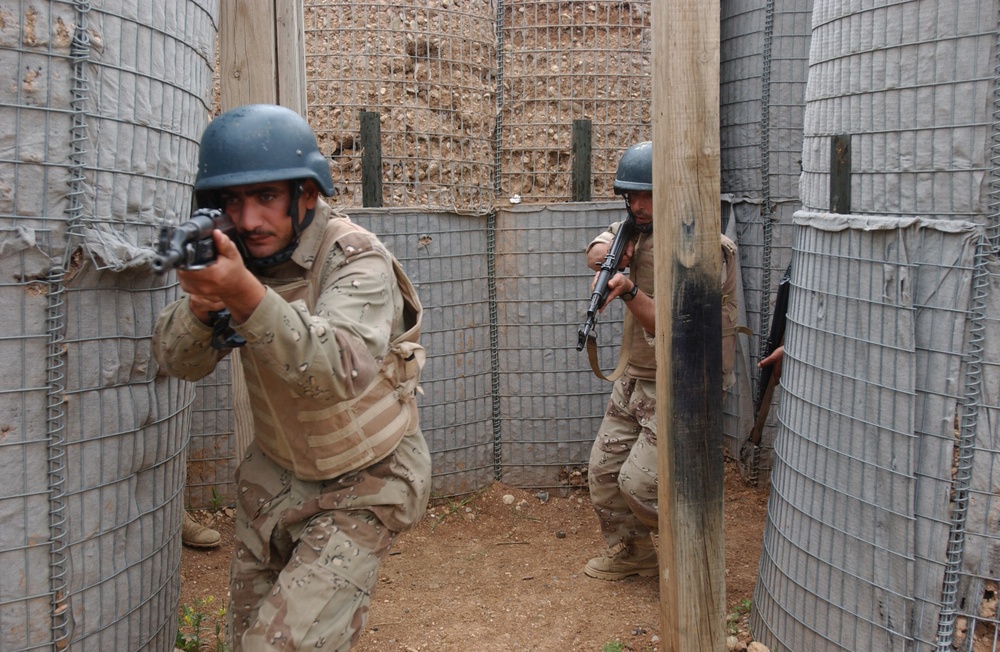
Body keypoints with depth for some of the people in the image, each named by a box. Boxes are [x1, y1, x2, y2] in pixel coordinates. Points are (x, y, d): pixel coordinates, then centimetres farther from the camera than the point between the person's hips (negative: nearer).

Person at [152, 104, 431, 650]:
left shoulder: (357, 260, -24)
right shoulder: (234, 251, -7)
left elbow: (340, 370, -41)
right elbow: (179, 361, -12)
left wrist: (245, 295, -54)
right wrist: (200, 307, -35)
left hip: (360, 487, -6)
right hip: (274, 476, 6)